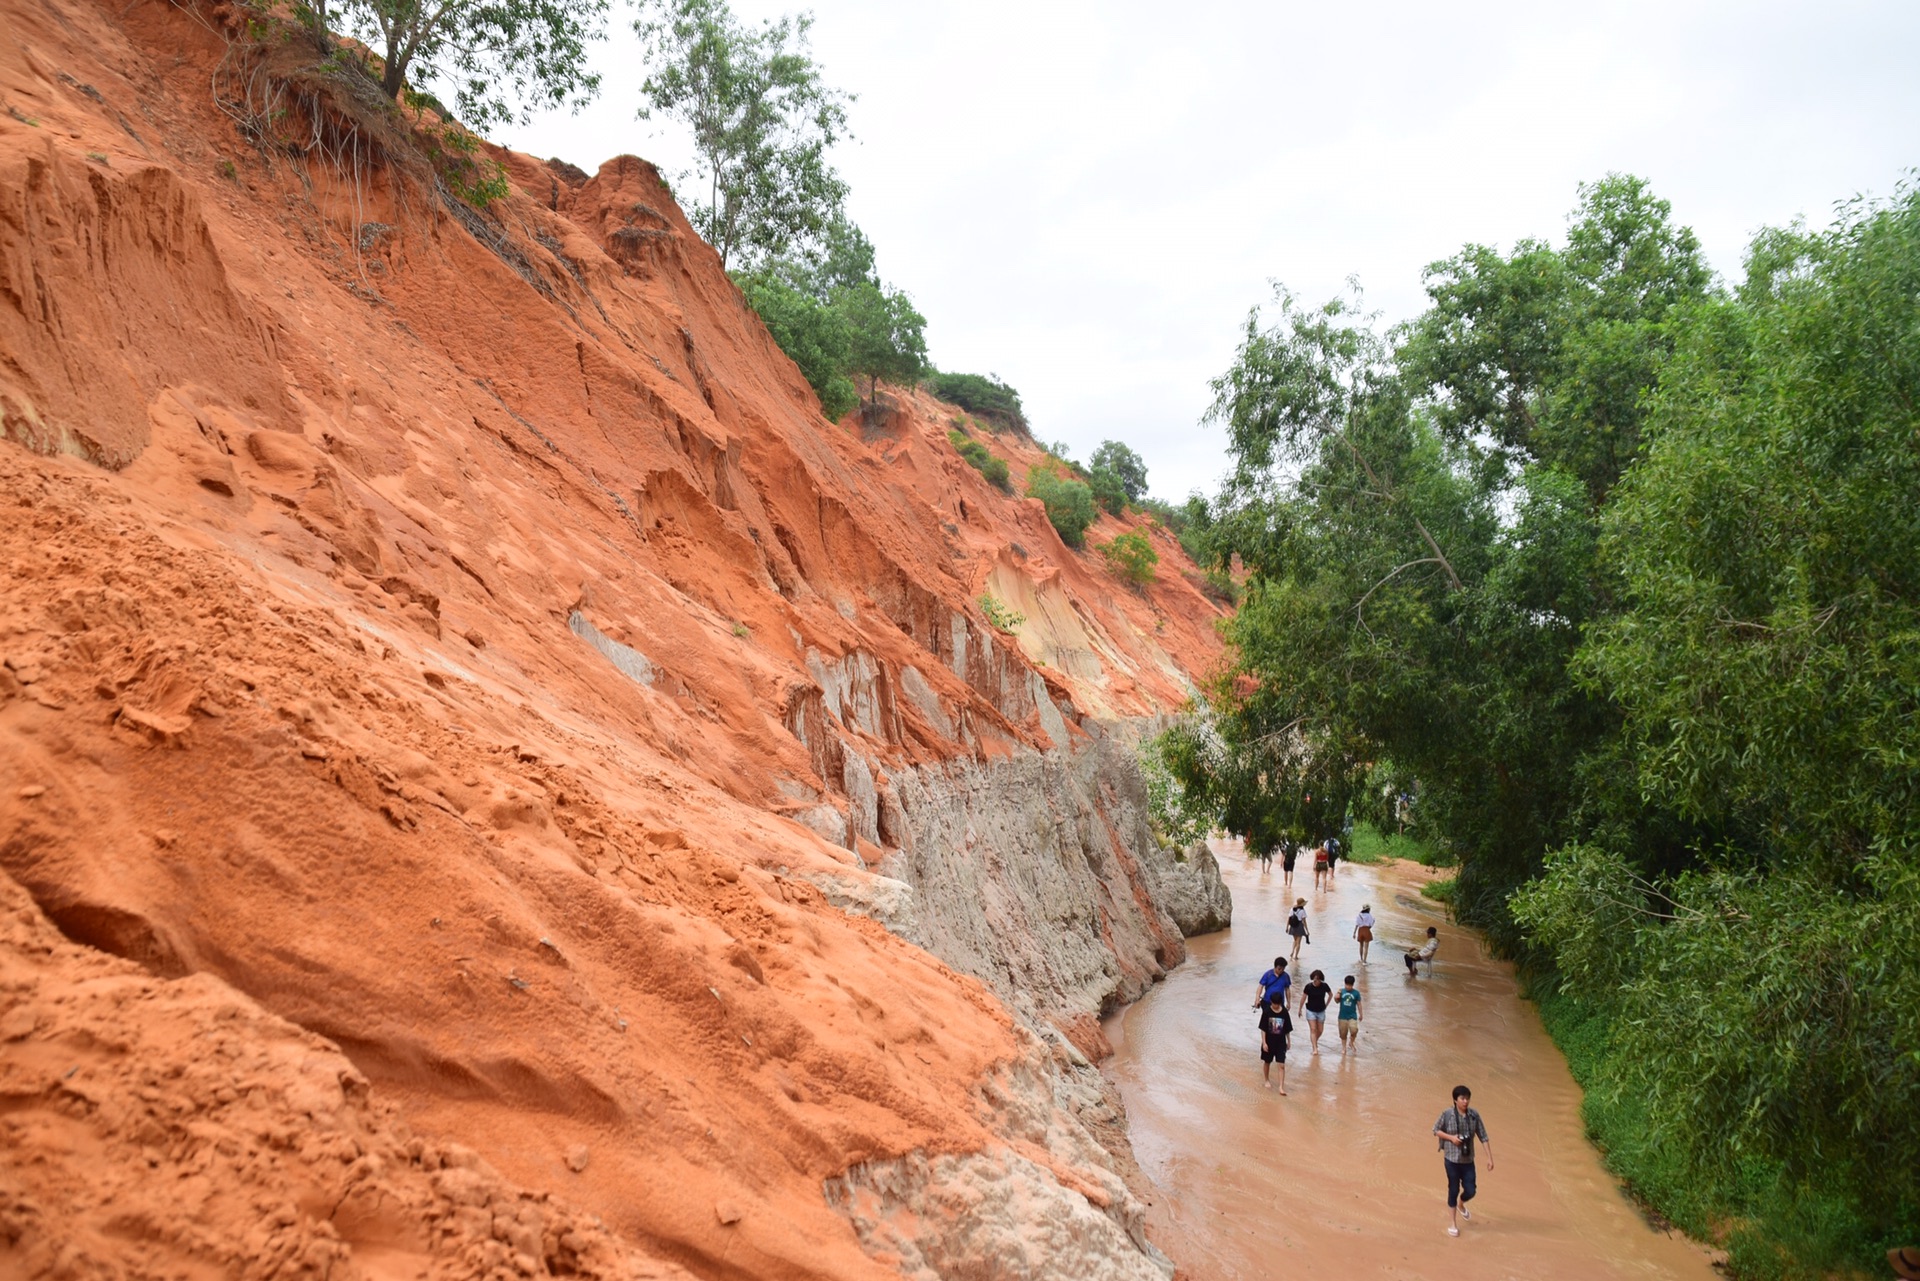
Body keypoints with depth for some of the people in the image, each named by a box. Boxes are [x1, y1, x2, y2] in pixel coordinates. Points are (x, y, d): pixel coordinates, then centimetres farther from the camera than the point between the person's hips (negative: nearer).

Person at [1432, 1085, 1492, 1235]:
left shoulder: (1474, 1115, -7)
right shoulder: (1447, 1114, -14)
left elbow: (1483, 1137, -2)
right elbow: (1435, 1130, -3)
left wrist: (1489, 1157, -5)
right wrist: (1451, 1137, -18)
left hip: (1468, 1160, 3)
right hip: (1452, 1159, -3)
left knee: (1470, 1191, 4)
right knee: (1453, 1190, 5)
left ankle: (1461, 1204, 41)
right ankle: (1452, 1223, 22)